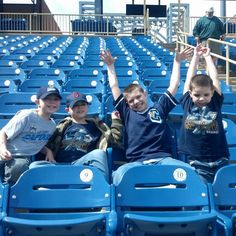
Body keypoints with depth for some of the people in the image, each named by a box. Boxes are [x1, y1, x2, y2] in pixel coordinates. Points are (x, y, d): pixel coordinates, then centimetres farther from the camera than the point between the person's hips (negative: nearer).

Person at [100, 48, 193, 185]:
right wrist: (110, 65, 27)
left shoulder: (159, 108, 21)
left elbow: (174, 86, 24)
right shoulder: (127, 113, 20)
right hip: (136, 162, 0)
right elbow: (114, 88, 24)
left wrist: (177, 61, 26)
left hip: (163, 158, 1)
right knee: (119, 175, -37)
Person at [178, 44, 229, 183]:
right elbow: (190, 77, 9)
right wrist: (196, 56, 19)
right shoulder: (187, 103, 4)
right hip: (196, 162, -1)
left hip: (220, 160, 1)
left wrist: (207, 56, 21)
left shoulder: (216, 103, 5)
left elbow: (214, 78, 9)